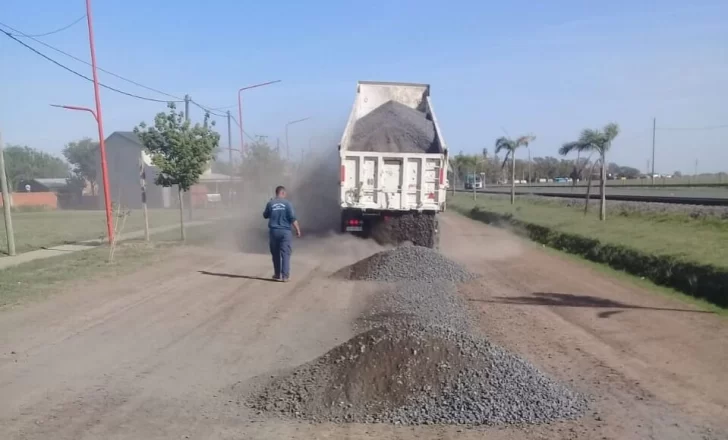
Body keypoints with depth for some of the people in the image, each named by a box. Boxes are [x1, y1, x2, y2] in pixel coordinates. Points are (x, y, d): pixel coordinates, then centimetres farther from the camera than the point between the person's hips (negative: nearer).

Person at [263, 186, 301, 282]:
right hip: (285, 231, -2)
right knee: (285, 254, 2)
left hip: (273, 231, 2)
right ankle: (285, 275, 1)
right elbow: (292, 218, -9)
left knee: (275, 254, 11)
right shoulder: (287, 203, -6)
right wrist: (297, 229, 0)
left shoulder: (270, 203, 0)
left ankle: (277, 275, 16)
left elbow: (265, 215, 14)